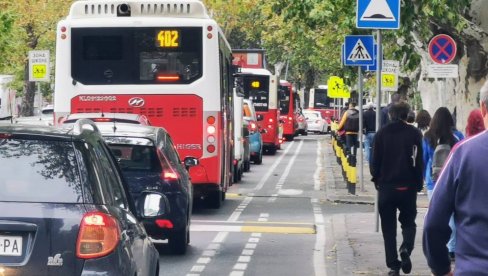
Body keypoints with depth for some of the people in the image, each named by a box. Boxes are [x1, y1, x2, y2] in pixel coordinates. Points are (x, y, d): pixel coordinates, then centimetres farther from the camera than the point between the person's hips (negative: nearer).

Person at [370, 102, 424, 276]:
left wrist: (376, 179, 14)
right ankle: (406, 248, -14)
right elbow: (419, 162, -4)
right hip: (408, 187, -1)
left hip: (386, 186, 1)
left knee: (389, 228, 8)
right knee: (408, 222, 14)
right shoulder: (414, 133, -4)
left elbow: (375, 160, 0)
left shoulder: (382, 133, -1)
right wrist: (418, 184, 6)